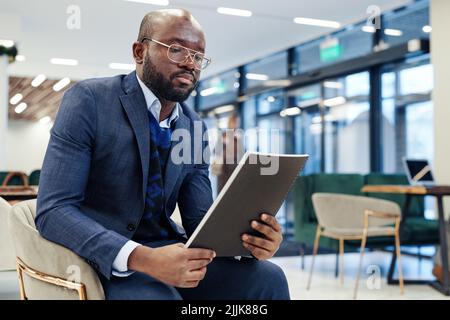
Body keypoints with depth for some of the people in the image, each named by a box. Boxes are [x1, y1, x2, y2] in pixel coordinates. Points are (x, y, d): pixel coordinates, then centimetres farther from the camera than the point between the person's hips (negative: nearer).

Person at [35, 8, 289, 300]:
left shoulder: (195, 127, 6)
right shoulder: (88, 100, -12)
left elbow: (199, 219, 6)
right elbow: (54, 210, -20)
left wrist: (246, 237, -18)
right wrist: (142, 258, -34)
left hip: (165, 249, 6)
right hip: (100, 257, -5)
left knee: (267, 279, -14)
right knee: (156, 295, -36)